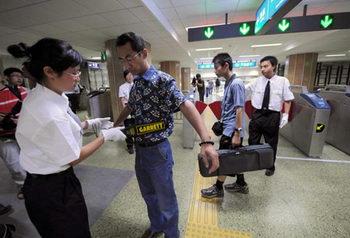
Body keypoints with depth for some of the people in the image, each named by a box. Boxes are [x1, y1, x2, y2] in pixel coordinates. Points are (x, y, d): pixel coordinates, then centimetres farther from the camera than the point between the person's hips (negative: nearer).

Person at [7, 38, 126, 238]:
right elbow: (73, 158, -20)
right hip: (53, 191, -8)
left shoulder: (42, 95, -5)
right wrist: (106, 136, -12)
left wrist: (89, 124, 2)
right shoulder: (48, 114, -33)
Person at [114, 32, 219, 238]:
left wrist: (206, 141, -45)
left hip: (157, 150, -7)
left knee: (166, 199, 14)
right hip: (139, 149, 8)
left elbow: (186, 106, -31)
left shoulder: (162, 80, -18)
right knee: (148, 194, 26)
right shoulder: (136, 83, 6)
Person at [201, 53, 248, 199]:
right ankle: (241, 184, 36)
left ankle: (218, 189, 21)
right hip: (228, 128, 9)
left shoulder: (236, 83, -18)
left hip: (231, 130, -9)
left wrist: (237, 133, -22)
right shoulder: (228, 83, 10)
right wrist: (222, 122, 20)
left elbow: (239, 110, -22)